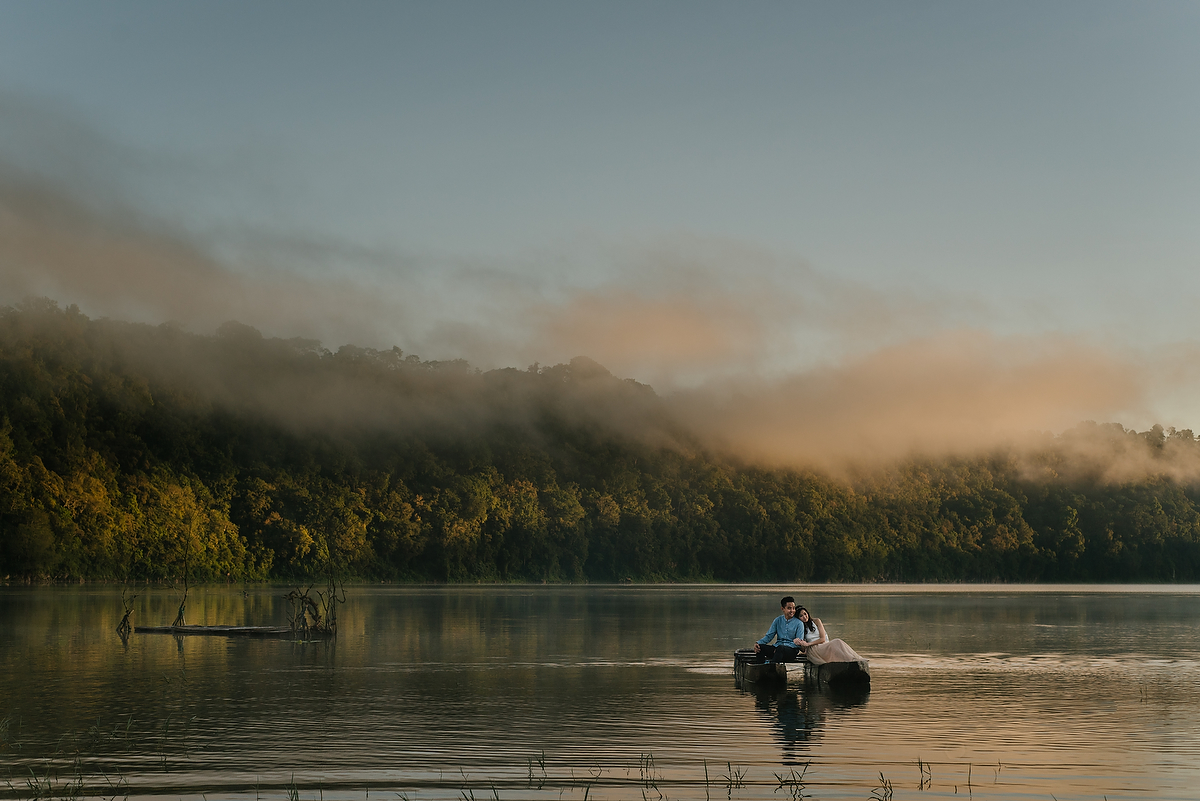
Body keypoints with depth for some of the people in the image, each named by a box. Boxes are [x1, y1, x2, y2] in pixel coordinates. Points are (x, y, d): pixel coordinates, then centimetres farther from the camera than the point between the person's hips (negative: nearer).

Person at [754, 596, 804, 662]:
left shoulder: (798, 623, 1)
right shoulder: (778, 620, 13)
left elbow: (799, 643, -4)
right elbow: (769, 636, 12)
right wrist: (758, 643, -10)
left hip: (792, 650, -4)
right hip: (777, 647, 4)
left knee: (780, 648, -39)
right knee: (760, 647, -23)